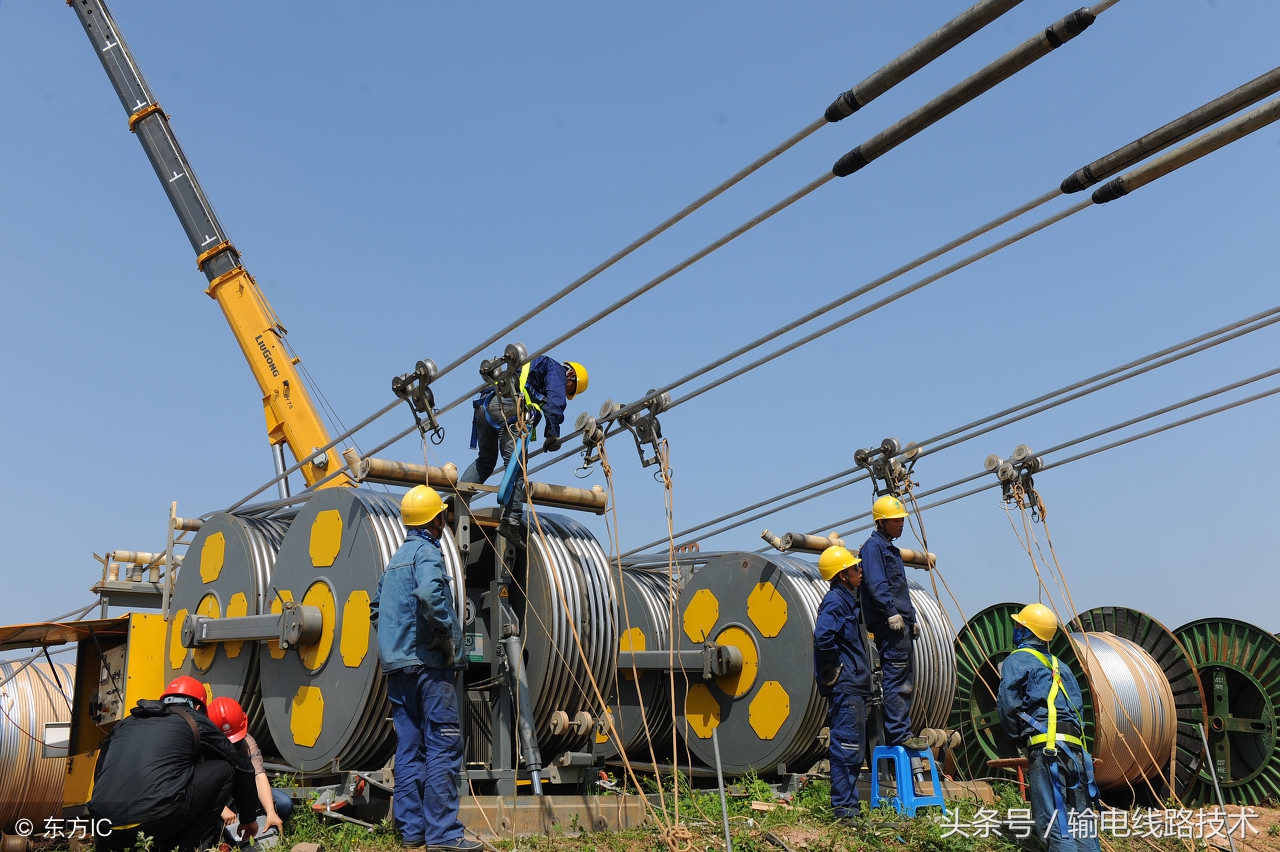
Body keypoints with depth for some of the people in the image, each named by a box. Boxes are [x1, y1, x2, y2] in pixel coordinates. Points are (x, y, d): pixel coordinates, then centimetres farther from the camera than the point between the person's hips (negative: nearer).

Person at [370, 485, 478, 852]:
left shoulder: (396, 558, 19)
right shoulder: (426, 551, -8)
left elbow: (377, 606, 25)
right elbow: (429, 592, -28)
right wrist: (446, 631, -17)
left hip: (396, 664, 9)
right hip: (426, 662, -9)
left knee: (409, 747, 9)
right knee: (443, 746, -7)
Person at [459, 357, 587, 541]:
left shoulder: (528, 370, 41)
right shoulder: (556, 369, 16)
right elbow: (555, 400, -3)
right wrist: (553, 433, -6)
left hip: (484, 403, 8)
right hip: (509, 405, -8)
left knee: (485, 459, 22)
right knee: (516, 465, -10)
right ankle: (510, 521, -19)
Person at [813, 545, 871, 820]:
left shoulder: (847, 600, 17)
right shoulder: (835, 601, -14)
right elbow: (822, 636, -28)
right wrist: (836, 664, -16)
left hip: (855, 685, 10)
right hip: (844, 685, -10)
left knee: (853, 746, 13)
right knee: (846, 744, -7)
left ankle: (849, 805, 20)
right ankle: (843, 806, -2)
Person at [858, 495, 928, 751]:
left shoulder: (892, 549, 24)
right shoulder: (873, 546, -6)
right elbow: (876, 584, -18)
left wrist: (912, 619, 22)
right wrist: (892, 613, -25)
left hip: (901, 624, 10)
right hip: (889, 625, -10)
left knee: (905, 682, 11)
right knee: (896, 679, -11)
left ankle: (900, 732, 16)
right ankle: (898, 734, -10)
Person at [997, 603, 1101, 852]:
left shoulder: (1015, 661, 4)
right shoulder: (1058, 665, 25)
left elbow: (1009, 706, -6)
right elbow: (1077, 706, 19)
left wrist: (1018, 734, 10)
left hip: (1046, 745, -7)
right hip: (1074, 744, 7)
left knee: (1055, 820, -9)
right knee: (1080, 817, 10)